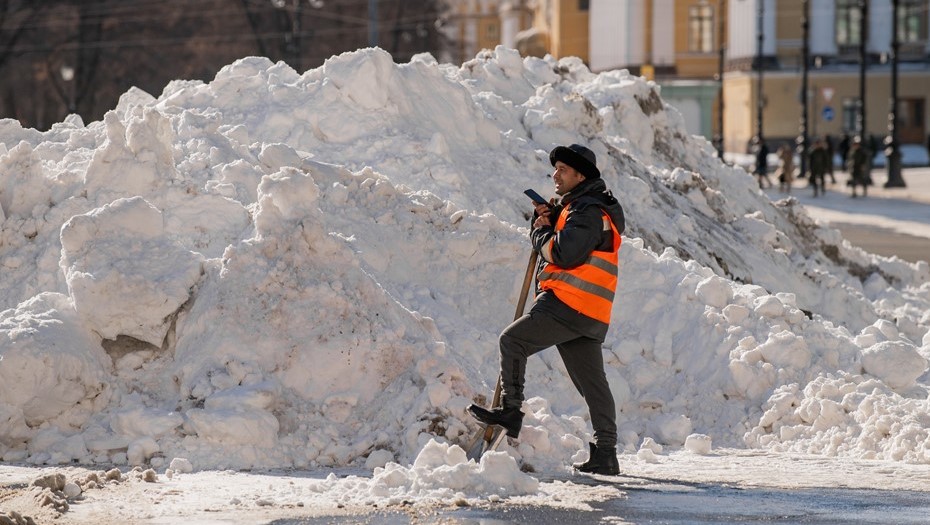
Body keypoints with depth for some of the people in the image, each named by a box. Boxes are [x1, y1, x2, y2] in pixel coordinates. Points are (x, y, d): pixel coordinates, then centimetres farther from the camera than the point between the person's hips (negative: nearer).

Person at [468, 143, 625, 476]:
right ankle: (605, 454, 5)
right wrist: (549, 221, 8)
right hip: (589, 319, 10)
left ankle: (511, 411, -3)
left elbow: (564, 254, -21)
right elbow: (558, 247, 27)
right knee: (592, 383, 6)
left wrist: (541, 232, -3)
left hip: (567, 305, -10)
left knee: (512, 340, -3)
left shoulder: (588, 212, -10)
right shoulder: (579, 207, 23)